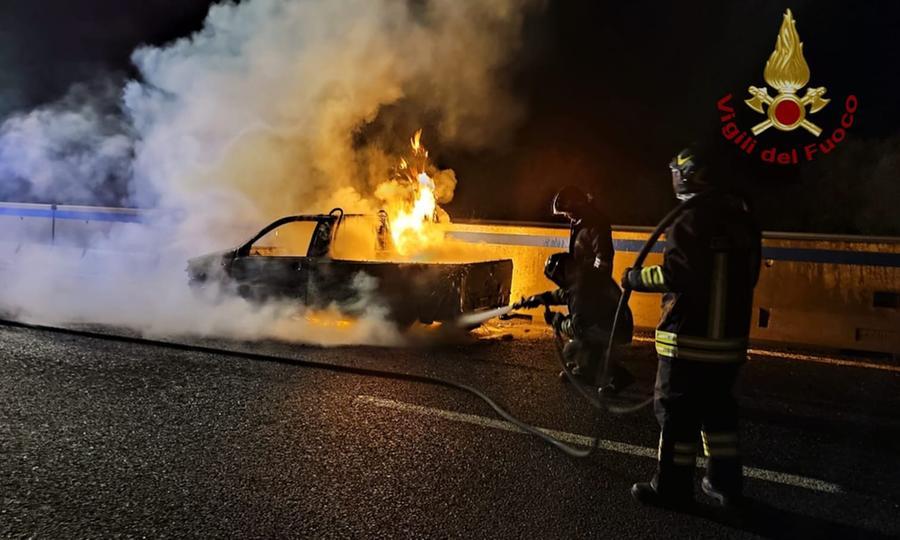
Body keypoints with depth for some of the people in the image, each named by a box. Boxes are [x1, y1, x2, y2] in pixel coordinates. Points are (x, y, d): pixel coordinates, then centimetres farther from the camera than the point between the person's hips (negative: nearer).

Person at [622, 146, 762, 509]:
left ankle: (672, 488, 12)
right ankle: (726, 484, 27)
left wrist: (635, 278, -10)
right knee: (717, 408, 18)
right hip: (730, 336, 8)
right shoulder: (741, 218, 9)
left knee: (675, 411, 3)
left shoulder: (690, 219, -15)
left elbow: (677, 274, -23)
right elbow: (748, 274, 14)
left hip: (689, 339, -7)